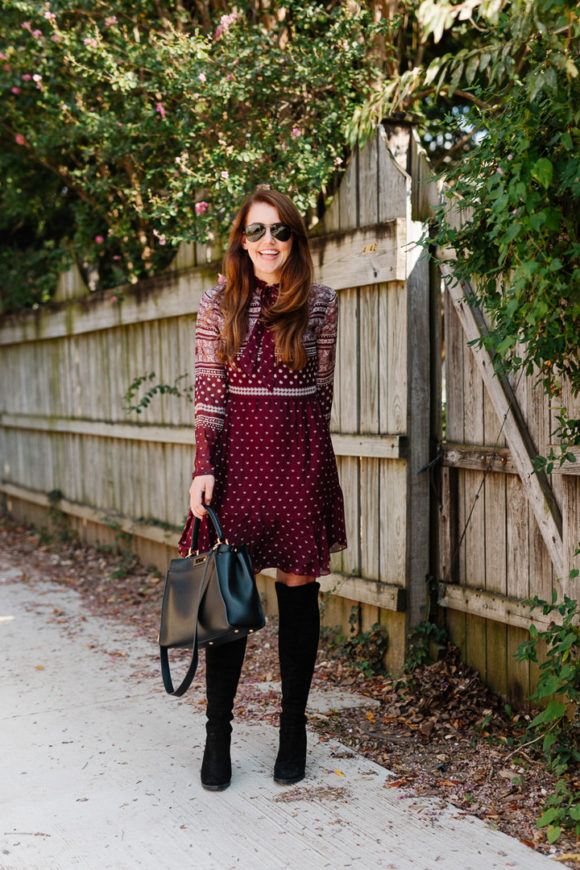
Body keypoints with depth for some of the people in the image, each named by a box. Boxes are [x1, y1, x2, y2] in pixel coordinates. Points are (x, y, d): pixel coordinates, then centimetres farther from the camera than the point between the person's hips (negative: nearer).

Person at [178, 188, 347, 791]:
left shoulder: (321, 303, 4)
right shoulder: (218, 304, 5)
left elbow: (321, 389, 11)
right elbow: (209, 393, 2)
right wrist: (203, 467, -6)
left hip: (300, 454, 0)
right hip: (237, 453, 0)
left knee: (298, 588, 5)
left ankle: (293, 732, 19)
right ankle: (217, 736, 12)